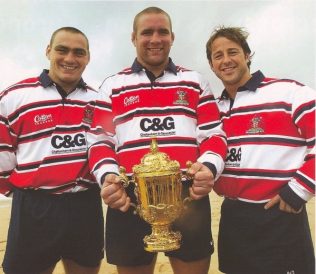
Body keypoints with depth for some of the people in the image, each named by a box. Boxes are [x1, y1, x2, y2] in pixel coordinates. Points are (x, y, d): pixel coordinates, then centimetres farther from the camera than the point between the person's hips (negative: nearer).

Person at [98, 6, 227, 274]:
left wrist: (209, 167, -11)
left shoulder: (195, 82, 14)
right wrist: (106, 177, -11)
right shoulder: (112, 87, 12)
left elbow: (215, 133, 9)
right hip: (129, 200, 0)